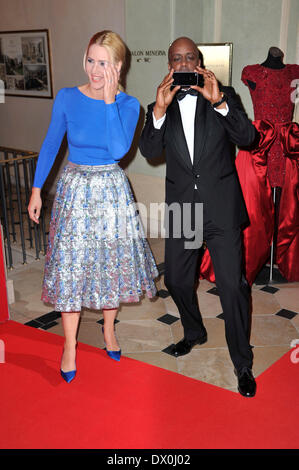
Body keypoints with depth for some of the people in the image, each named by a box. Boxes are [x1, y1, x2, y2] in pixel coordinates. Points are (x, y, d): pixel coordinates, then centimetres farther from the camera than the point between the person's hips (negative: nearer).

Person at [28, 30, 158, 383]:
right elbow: (50, 144, 3)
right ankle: (70, 346, 17)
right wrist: (36, 190, 2)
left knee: (111, 259, 9)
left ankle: (108, 328, 33)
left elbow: (119, 150, -21)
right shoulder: (67, 97, -5)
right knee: (70, 264, 2)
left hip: (111, 191, 0)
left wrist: (109, 100, -21)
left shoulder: (128, 104, -6)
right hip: (74, 189, 0)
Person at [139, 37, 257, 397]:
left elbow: (247, 137, -10)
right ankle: (194, 333, 43)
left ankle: (242, 363, 11)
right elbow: (148, 151, -5)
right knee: (176, 280, 15)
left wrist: (219, 101, -22)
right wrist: (160, 109, -19)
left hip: (221, 208, -3)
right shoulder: (161, 107, 8)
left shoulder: (223, 96, 3)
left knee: (232, 285, -5)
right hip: (181, 208, 3)